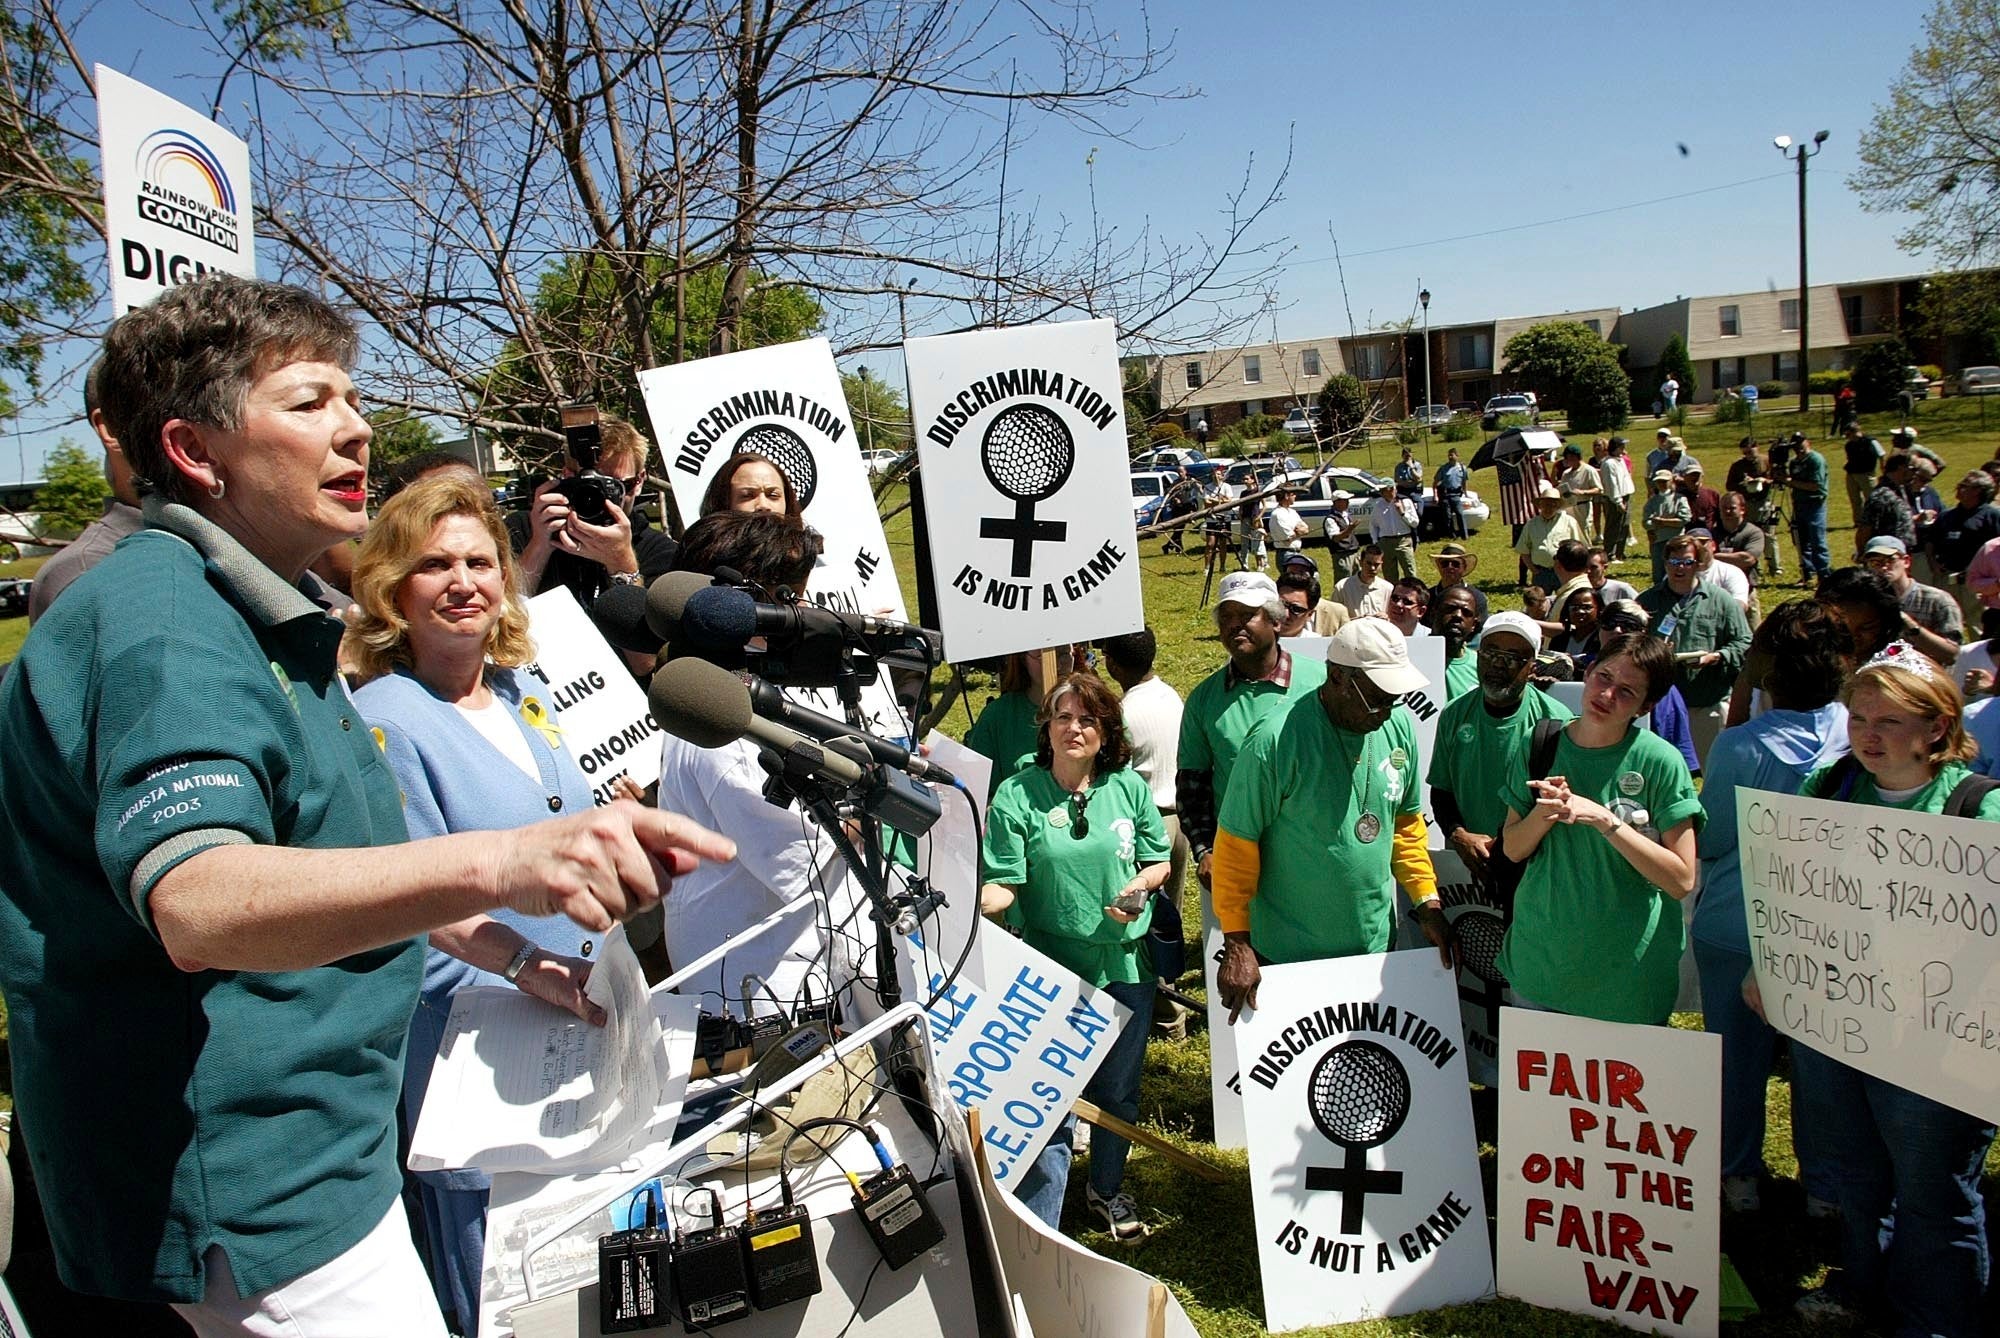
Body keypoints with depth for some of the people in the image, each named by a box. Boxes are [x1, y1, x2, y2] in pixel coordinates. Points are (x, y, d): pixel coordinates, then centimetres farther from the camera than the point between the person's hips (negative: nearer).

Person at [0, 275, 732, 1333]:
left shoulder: (261, 619, 13)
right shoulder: (155, 619, -21)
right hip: (247, 1195, -10)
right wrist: (498, 864, -55)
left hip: (311, 1155, 10)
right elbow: (198, 903, -40)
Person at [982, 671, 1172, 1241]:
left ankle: (1108, 1189, 44)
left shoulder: (1128, 786, 0)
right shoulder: (1016, 795, -9)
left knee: (1118, 1092, 19)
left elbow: (1160, 860, 8)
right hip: (1051, 973, -3)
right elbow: (1004, 885, -11)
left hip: (1125, 964, 4)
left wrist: (1140, 884, -13)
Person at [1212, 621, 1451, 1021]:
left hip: (1375, 944, 5)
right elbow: (1236, 845, -16)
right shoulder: (1275, 743, -21)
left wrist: (1428, 903, 6)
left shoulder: (1400, 726, -2)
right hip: (1290, 956, -5)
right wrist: (1237, 945, -16)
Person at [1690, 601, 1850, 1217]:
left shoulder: (1738, 746, -20)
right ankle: (1826, 1185, 32)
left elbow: (1709, 842, -10)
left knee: (1739, 1055, 14)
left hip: (1735, 927, -2)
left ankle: (1738, 1176, 30)